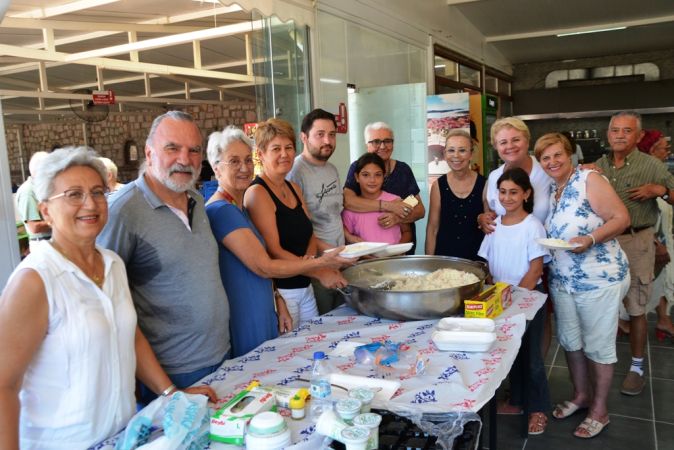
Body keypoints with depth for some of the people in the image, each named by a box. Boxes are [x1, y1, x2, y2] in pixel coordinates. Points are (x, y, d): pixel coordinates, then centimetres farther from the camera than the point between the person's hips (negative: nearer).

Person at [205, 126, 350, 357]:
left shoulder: (238, 207, 11)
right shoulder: (221, 210, -18)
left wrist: (278, 303, 4)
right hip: (242, 327, -9)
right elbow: (263, 267, -20)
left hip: (261, 318, 9)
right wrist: (321, 262, -15)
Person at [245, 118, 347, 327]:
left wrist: (310, 259, -9)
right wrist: (319, 272, -18)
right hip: (279, 291, -7)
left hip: (305, 288, 7)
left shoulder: (294, 188, 11)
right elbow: (273, 251, -19)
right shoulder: (257, 193, -14)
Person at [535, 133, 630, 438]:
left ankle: (599, 410, 24)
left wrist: (590, 239, -29)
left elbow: (621, 218, -16)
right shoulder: (547, 189, 6)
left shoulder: (589, 180, -14)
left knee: (598, 344, 7)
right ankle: (581, 395, 38)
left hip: (599, 279, -6)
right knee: (569, 340, 17)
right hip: (561, 280, 7)